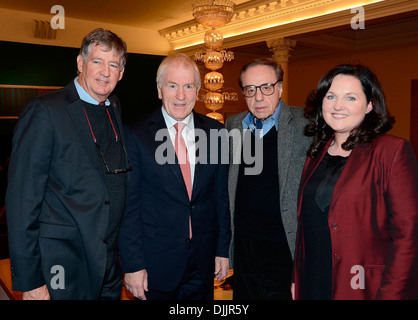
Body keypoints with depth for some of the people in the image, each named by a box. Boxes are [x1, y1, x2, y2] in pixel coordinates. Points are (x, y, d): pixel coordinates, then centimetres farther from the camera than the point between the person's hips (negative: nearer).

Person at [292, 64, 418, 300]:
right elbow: (306, 224, 9)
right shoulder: (316, 154, 6)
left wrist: (389, 295, -19)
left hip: (363, 287, -5)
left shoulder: (394, 150, -11)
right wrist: (297, 280, 6)